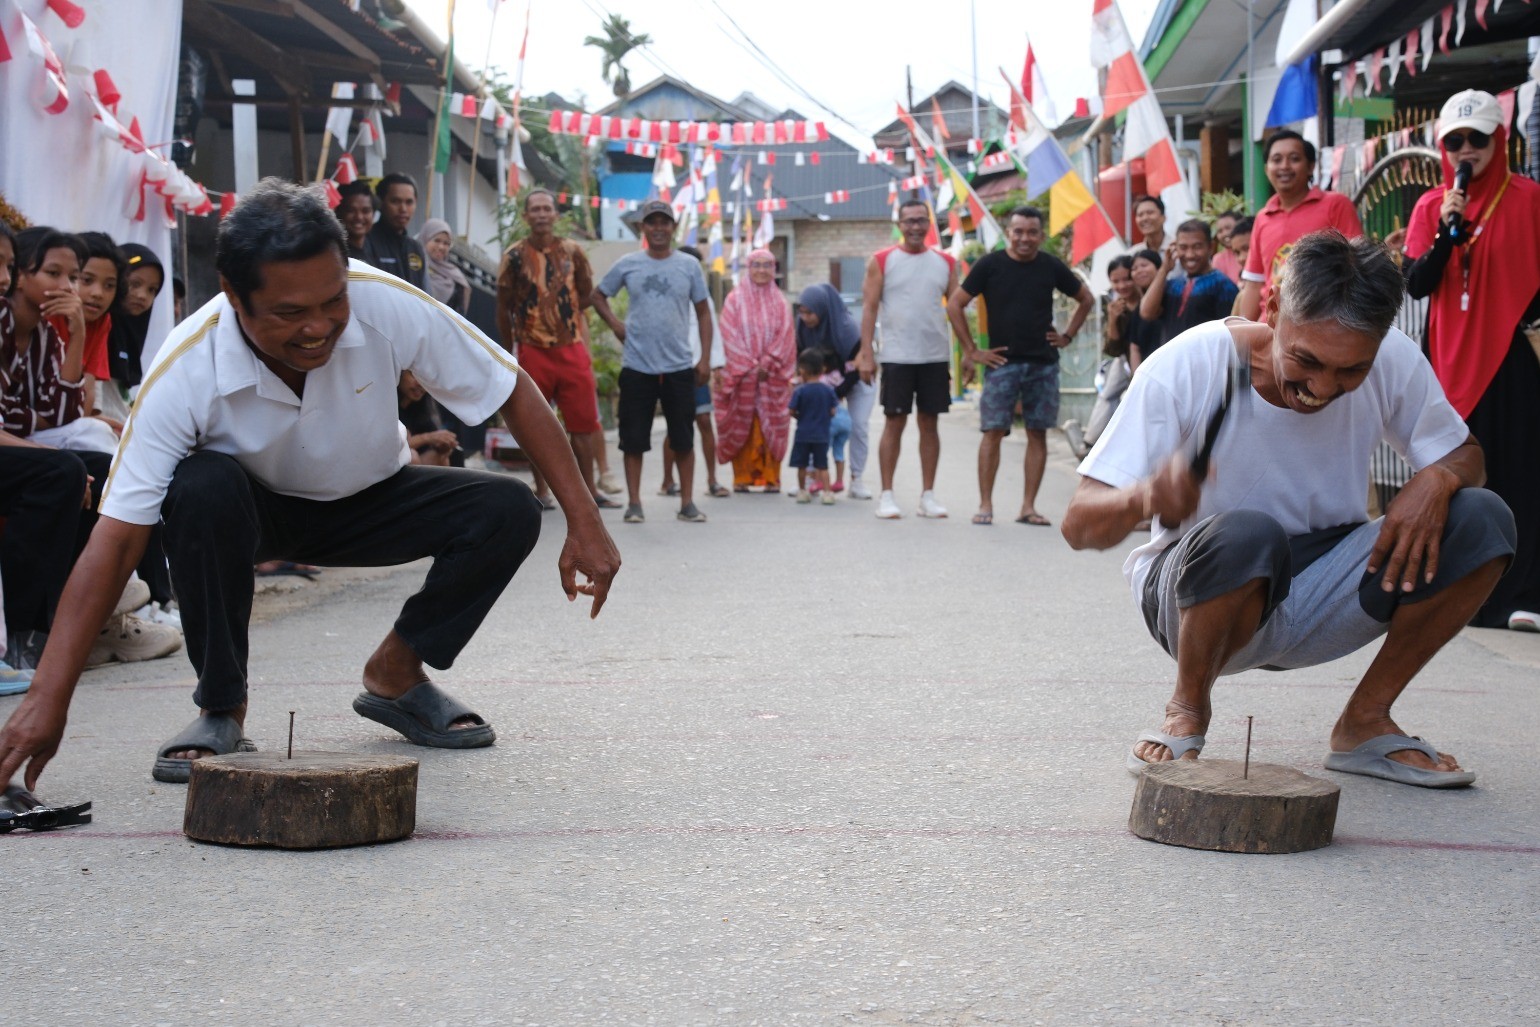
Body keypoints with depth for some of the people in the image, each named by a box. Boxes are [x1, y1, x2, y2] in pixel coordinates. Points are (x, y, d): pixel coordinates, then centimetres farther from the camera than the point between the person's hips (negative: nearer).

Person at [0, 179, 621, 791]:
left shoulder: (386, 305, -30)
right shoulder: (185, 373, -33)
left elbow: (515, 391, -18)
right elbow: (117, 535, -34)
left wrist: (584, 524, -21)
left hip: (369, 503, 2)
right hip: (253, 511, -2)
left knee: (507, 511, -23)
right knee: (202, 486, -36)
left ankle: (395, 675, 1)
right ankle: (220, 709, -17)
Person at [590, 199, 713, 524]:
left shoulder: (689, 265, 4)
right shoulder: (627, 265, 3)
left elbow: (703, 313, 8)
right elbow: (597, 296, 15)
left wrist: (705, 359, 1)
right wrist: (615, 324, -1)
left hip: (680, 366, 0)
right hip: (637, 366, 0)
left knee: (683, 439, 4)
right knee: (634, 439, 2)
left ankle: (687, 503, 13)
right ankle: (634, 503, 10)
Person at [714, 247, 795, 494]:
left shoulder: (780, 302, 11)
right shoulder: (735, 299, 5)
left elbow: (786, 336, 2)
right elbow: (730, 336, -2)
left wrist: (767, 363, -10)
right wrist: (749, 366, -12)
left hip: (773, 374, 2)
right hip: (741, 374, -1)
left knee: (772, 425, -1)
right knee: (741, 425, -3)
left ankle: (771, 478, 3)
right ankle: (742, 477, 1)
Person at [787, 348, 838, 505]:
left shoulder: (799, 391, -11)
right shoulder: (828, 390, -3)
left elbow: (792, 411, -10)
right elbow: (832, 412, -2)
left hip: (803, 434, -2)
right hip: (822, 435, 2)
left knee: (801, 465, 11)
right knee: (822, 465, 5)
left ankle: (802, 491, 18)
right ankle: (827, 492, -2)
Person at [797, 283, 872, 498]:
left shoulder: (848, 329, -33)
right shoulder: (804, 327, -19)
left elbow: (854, 369, -29)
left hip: (856, 381, -4)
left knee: (857, 426, -13)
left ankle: (856, 480, -6)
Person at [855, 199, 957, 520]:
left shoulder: (945, 262, 9)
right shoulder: (882, 261, 1)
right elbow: (870, 307, -1)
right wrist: (866, 353, -8)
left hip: (936, 356, 3)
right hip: (896, 356, -2)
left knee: (929, 422, 5)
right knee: (894, 422, -1)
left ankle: (928, 495, 10)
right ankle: (887, 494, 4)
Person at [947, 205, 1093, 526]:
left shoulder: (1051, 267, 4)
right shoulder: (990, 265, -2)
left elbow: (1086, 299, 19)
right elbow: (955, 304, 1)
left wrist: (1067, 336, 9)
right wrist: (971, 351, -1)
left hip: (1044, 364, 2)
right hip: (1002, 363, -2)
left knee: (1038, 434, 2)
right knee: (992, 432, -7)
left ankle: (1028, 506, 7)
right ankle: (985, 505, -2)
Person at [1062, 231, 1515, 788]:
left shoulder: (1394, 363, -13)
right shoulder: (1184, 368, -22)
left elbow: (1464, 453, 4)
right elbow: (1079, 524, -23)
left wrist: (1437, 478, -21)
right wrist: (1144, 496, -47)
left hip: (1323, 596, 4)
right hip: (1197, 591, -4)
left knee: (1482, 521, -18)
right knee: (1245, 535, -38)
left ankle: (1365, 723, -3)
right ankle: (1187, 712, -9)